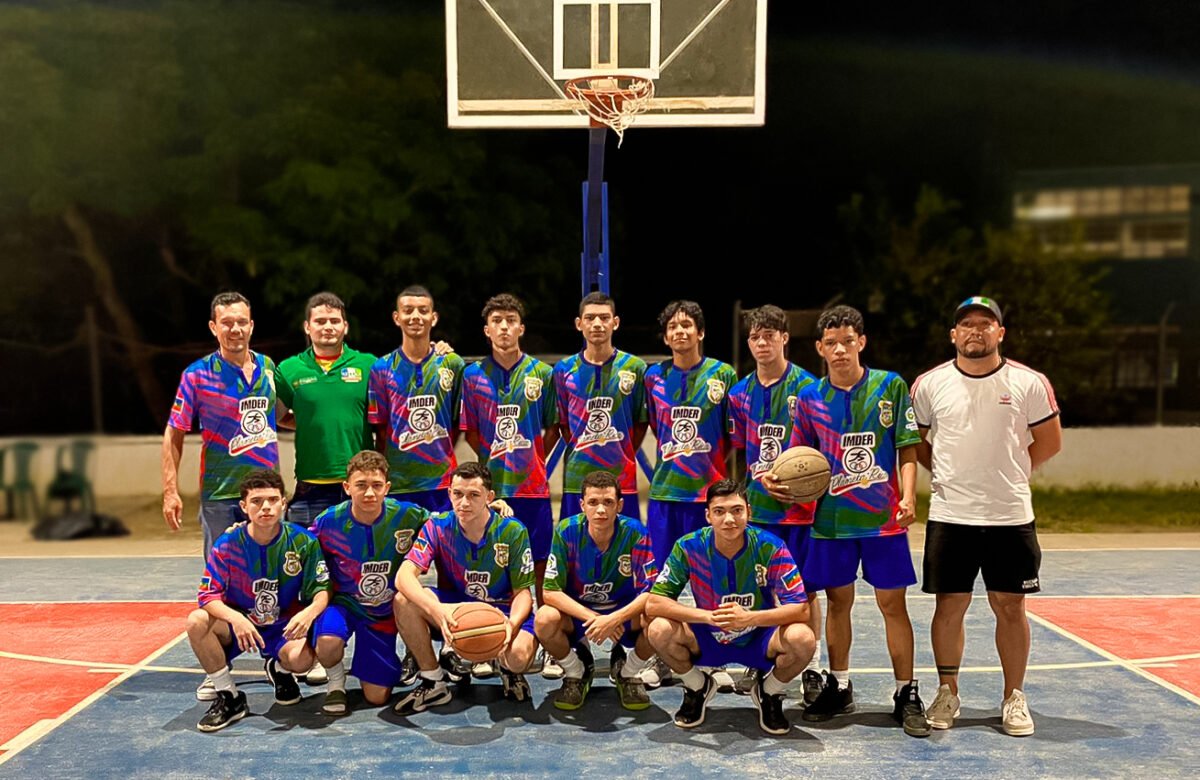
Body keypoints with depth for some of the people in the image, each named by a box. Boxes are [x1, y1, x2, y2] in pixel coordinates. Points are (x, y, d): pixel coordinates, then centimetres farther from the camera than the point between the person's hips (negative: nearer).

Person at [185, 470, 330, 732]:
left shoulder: (302, 542, -13)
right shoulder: (227, 544, -13)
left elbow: (322, 589, -12)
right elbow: (208, 595, -16)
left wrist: (310, 612, -35)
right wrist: (235, 618, -36)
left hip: (284, 625, -1)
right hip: (238, 622, 1)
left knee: (301, 659, -32)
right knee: (197, 622, -29)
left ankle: (279, 670, 11)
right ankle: (229, 697, -9)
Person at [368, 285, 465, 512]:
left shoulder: (452, 364, 4)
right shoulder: (382, 368, 3)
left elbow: (459, 422, 10)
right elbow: (380, 429, 4)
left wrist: (441, 457, 2)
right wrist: (385, 476, 0)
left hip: (442, 483, 0)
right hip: (397, 485, 0)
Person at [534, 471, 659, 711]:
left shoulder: (634, 533, -19)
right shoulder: (566, 531, -19)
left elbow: (650, 591, -20)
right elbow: (550, 591, -19)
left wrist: (614, 619, -36)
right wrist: (593, 618, -31)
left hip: (623, 613, 0)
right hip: (577, 613, 0)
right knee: (544, 620, -31)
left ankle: (627, 672, 4)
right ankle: (576, 673, 3)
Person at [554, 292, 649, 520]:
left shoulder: (635, 368, 2)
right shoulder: (564, 370, 5)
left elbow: (641, 423, 7)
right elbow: (563, 423, 11)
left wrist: (623, 457, 2)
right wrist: (580, 455, 4)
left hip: (622, 479, -1)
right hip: (576, 480, 1)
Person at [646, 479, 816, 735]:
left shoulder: (770, 548, -19)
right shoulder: (689, 547, -17)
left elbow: (801, 609, -22)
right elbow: (653, 604, -20)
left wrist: (749, 618, -39)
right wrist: (708, 616, -34)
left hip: (760, 640, -1)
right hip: (708, 640, 1)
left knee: (803, 639, -31)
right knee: (660, 630, -27)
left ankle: (770, 693, 4)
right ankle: (697, 688, 6)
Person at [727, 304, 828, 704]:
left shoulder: (805, 387, -6)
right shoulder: (741, 392, 8)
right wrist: (758, 474, -1)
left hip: (798, 503, -4)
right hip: (756, 503, 4)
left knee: (804, 589, 4)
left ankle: (812, 667, 16)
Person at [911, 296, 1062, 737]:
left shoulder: (1029, 383, -2)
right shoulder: (930, 384, 0)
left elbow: (1050, 441, 7)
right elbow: (914, 439, 12)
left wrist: (1011, 471, 3)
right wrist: (945, 471, 4)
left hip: (1011, 517, 0)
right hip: (950, 516, 0)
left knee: (1010, 607, 7)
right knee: (949, 605, 6)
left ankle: (1014, 699, 22)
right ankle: (947, 694, 22)